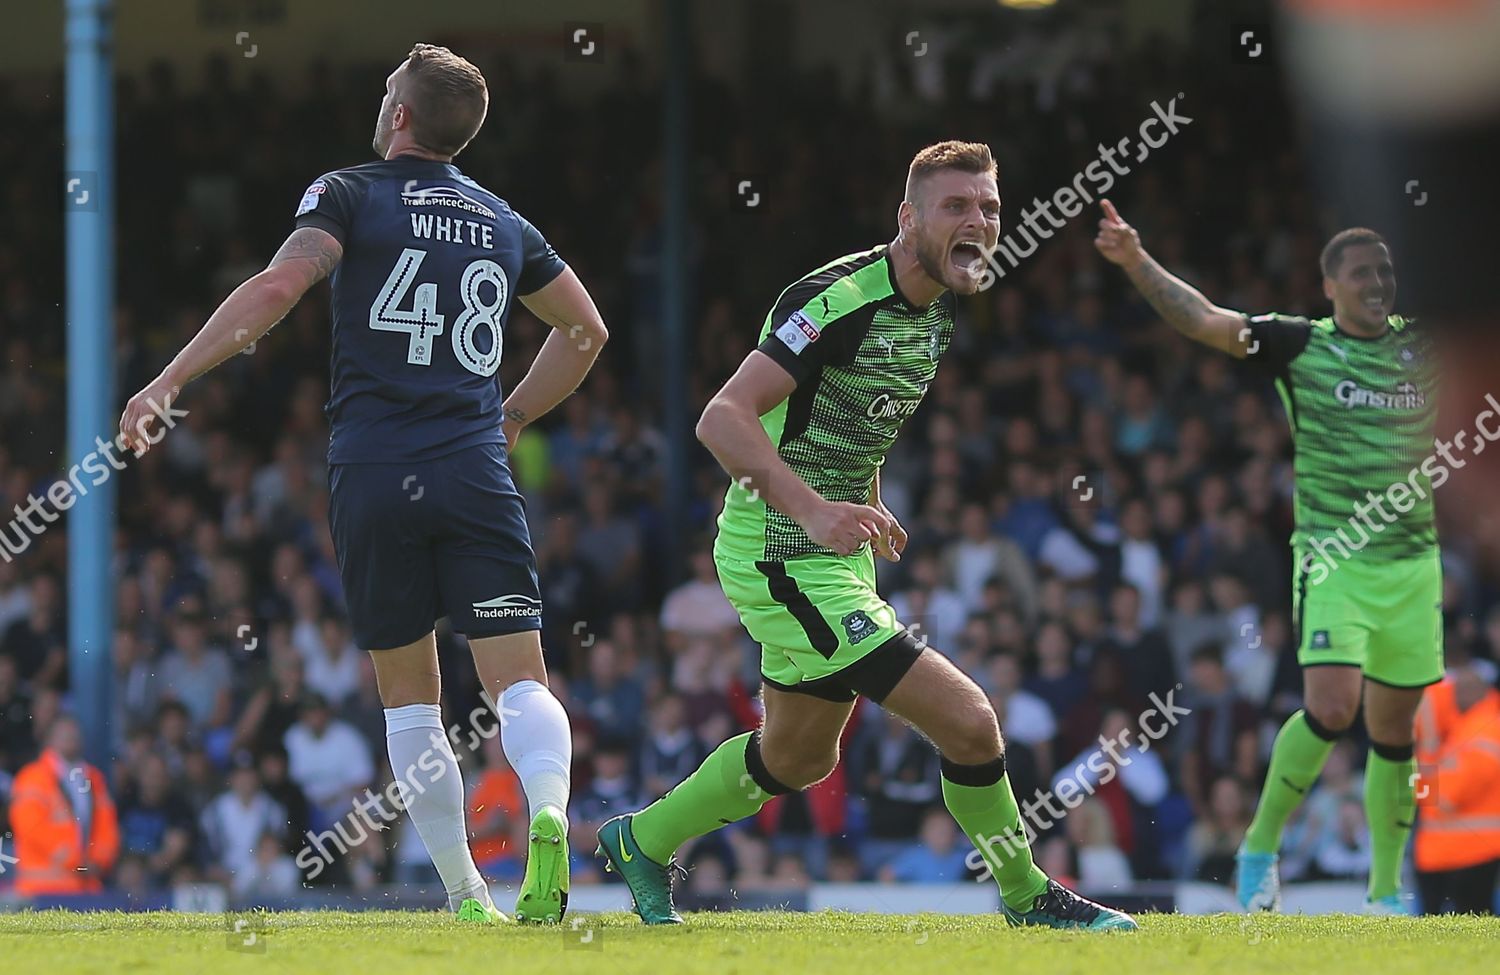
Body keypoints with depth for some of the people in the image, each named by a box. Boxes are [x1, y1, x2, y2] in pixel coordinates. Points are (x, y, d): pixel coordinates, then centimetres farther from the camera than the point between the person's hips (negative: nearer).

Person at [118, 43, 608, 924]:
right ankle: (548, 811, -33)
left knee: (409, 693, 9)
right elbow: (586, 329, 26)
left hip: (373, 477, -2)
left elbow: (277, 288, -13)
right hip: (476, 473, 2)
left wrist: (169, 383, -14)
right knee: (517, 677, -3)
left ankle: (465, 892, 5)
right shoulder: (503, 223, 16)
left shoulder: (352, 195, 2)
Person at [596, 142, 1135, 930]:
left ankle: (641, 843, 44)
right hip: (780, 558, -10)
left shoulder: (937, 310, 7)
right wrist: (813, 509, -42)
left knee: (799, 757, 25)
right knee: (966, 719, -13)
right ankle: (1026, 896, 7)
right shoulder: (838, 300, -23)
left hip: (834, 551, 10)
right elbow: (722, 418, -30)